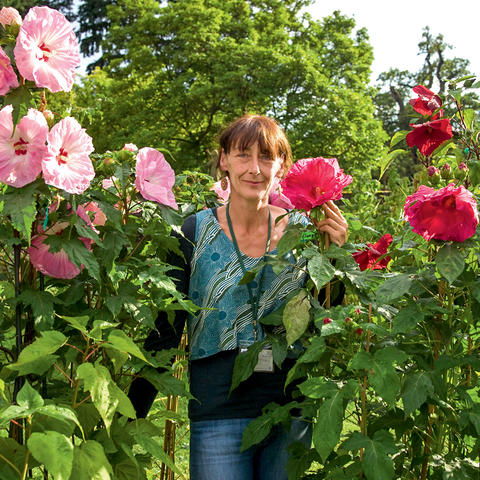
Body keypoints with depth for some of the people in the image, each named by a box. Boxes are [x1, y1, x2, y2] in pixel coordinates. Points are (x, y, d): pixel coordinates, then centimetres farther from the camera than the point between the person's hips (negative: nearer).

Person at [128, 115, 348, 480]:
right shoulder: (195, 233, -4)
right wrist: (132, 413, -5)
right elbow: (165, 331, -1)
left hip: (291, 411, 2)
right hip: (219, 415, -2)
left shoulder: (302, 230, 1)